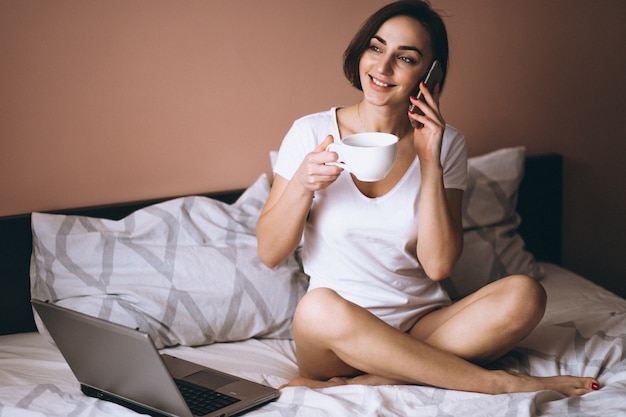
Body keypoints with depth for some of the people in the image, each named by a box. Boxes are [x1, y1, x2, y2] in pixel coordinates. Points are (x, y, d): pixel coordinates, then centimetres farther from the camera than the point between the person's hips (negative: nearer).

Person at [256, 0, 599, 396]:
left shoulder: (446, 144, 2)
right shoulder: (311, 133, -2)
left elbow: (438, 265, -8)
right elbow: (270, 253, -2)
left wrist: (430, 163, -14)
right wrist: (302, 184, -19)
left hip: (426, 326, 2)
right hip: (339, 334, -1)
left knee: (523, 295, -25)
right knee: (318, 308, -37)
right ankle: (497, 382, -23)